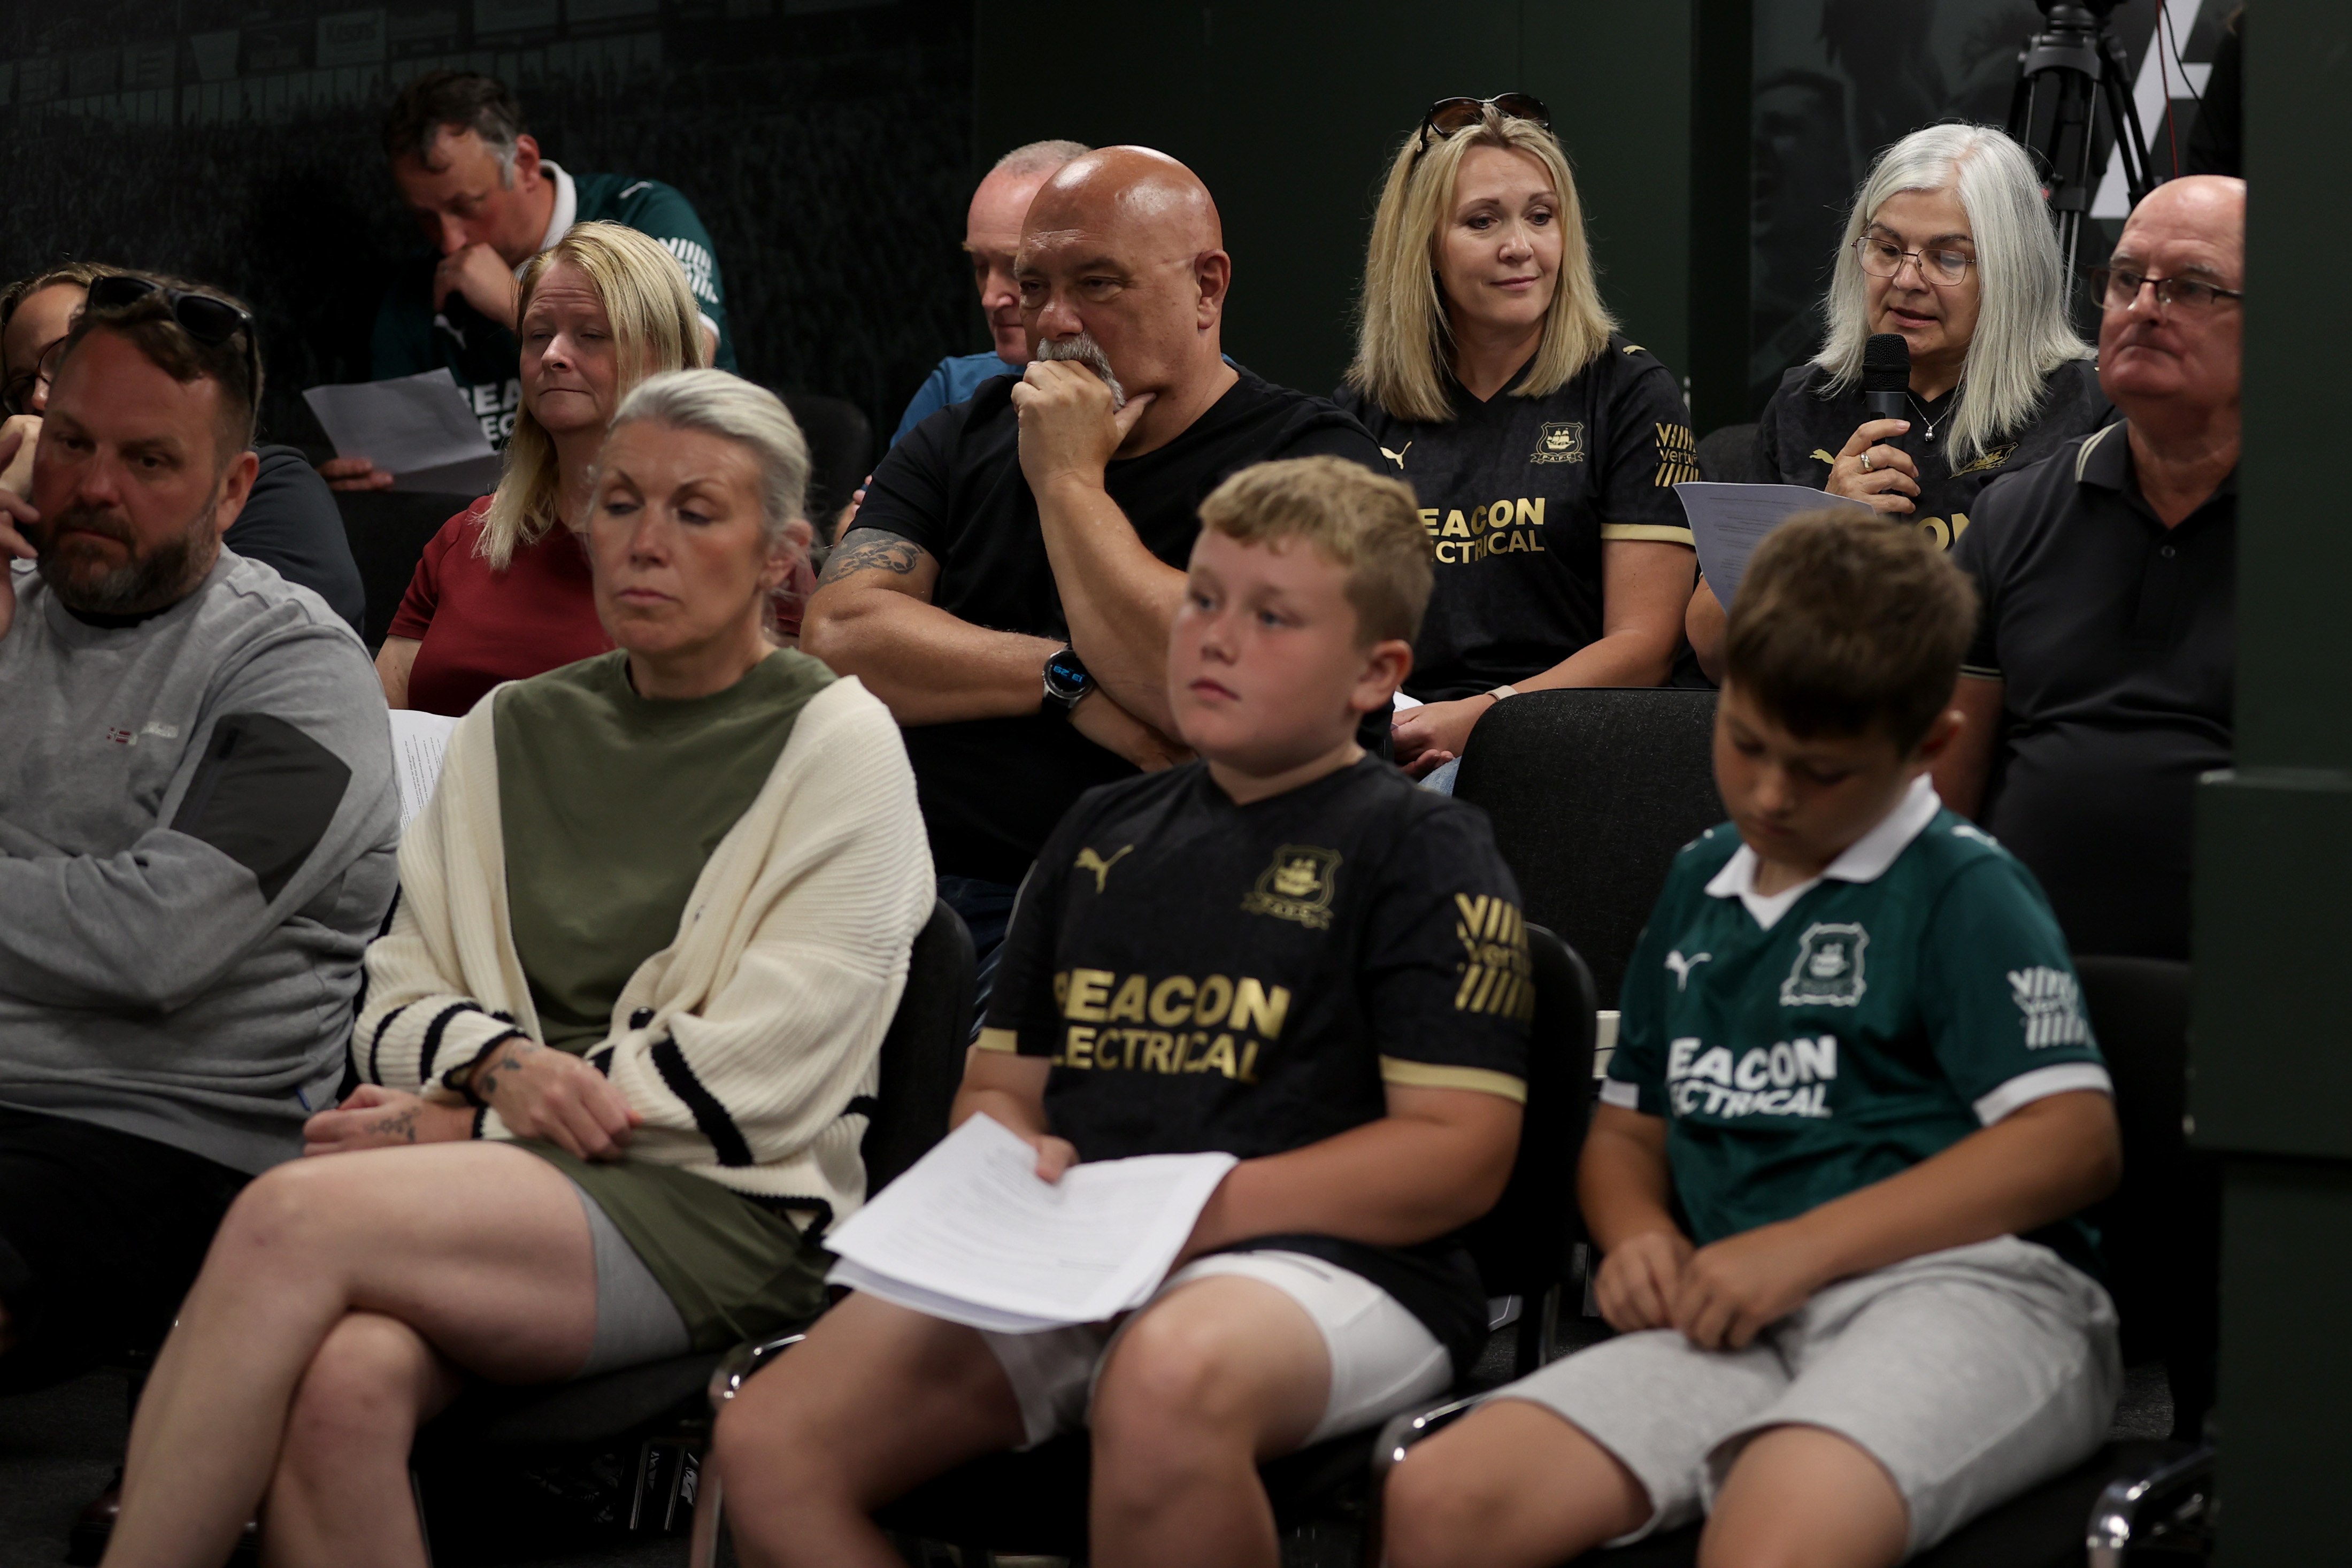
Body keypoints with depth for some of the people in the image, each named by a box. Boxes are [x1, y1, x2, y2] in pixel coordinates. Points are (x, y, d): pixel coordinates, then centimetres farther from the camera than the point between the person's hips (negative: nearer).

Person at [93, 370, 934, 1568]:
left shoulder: (838, 743, 3)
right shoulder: (511, 730, 20)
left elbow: (760, 1076, -6)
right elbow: (398, 998, 18)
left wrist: (459, 1128, -7)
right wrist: (499, 1062, -6)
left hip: (723, 1208, -4)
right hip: (495, 1193, 4)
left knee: (293, 1218, -31)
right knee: (342, 1384, -35)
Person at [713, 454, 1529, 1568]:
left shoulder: (1422, 849, 5)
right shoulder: (1104, 836, 24)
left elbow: (1461, 1151, -5)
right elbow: (1001, 1083, 26)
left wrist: (1204, 1208, -14)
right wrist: (1016, 1163, 0)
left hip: (1325, 1265, -6)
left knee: (1166, 1386, -42)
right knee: (766, 1444, -17)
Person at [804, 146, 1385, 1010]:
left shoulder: (1314, 456, 2)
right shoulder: (963, 438, 19)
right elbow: (837, 633, 3)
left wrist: (1070, 480, -5)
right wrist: (1073, 685, -9)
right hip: (895, 869, 5)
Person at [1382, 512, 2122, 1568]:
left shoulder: (1964, 891, 3)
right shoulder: (1698, 885, 24)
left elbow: (2077, 1137, -8)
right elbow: (1625, 1128, 32)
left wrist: (1799, 1248, -12)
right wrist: (1640, 1235, 6)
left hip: (1956, 1287, -6)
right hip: (1746, 1322, 6)